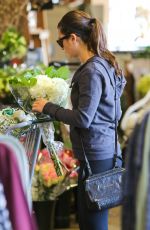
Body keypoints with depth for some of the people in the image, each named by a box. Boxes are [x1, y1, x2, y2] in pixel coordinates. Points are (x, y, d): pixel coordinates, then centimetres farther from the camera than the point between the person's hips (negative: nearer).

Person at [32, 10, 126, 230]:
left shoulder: (92, 71, -17)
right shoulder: (104, 64, 11)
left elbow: (83, 118, -19)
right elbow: (115, 113, 17)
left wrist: (48, 108, -8)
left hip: (95, 156, -9)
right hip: (104, 150, 9)